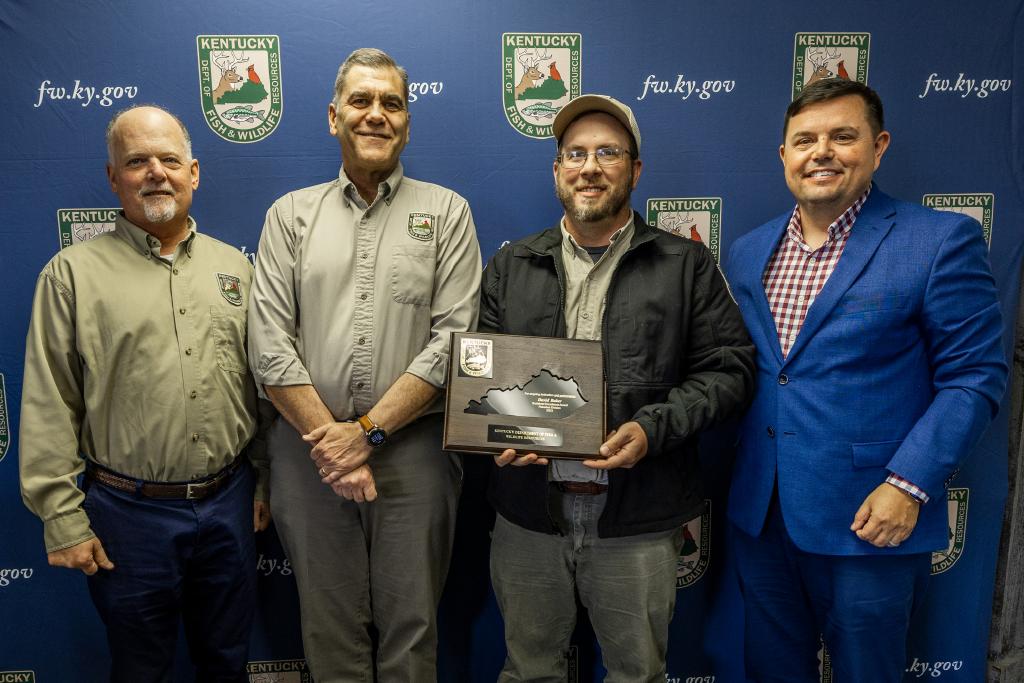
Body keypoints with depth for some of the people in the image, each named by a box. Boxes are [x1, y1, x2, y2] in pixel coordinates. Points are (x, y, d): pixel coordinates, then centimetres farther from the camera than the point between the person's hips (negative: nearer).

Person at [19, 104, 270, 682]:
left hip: (230, 503, 3)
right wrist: (63, 519, -6)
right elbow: (48, 407, -4)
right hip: (130, 511, -2)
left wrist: (266, 481, 8)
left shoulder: (235, 266, 6)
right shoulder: (74, 272, -4)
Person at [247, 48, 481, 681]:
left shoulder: (447, 212, 3)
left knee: (411, 627, 11)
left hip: (413, 449, -1)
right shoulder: (291, 214, 8)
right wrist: (327, 438, -9)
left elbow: (454, 339, -7)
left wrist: (367, 431, -12)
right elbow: (270, 345, 0)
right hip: (309, 451, 2)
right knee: (330, 628, 15)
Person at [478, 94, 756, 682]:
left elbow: (730, 369, -3)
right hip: (529, 514, 2)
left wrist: (652, 429, -17)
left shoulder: (687, 265, 2)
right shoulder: (510, 267, 9)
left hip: (638, 521, -1)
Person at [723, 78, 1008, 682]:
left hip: (872, 521, -4)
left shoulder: (942, 241, -9)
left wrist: (908, 484, -17)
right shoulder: (748, 252, 7)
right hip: (759, 515, 5)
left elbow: (976, 376, -9)